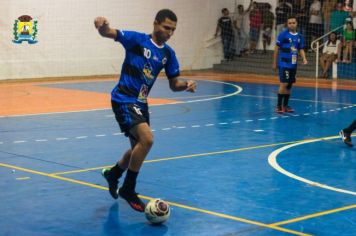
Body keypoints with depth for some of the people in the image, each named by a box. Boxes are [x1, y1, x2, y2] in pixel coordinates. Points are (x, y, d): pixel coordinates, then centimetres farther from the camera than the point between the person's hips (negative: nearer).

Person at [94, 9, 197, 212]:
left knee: (140, 146, 19)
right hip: (124, 99, -8)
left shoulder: (168, 54, 6)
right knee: (147, 139, -24)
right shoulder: (137, 40, -10)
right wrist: (102, 26, -45)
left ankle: (113, 174, 48)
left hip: (141, 103, 8)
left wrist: (186, 85, -12)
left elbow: (174, 84, 11)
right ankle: (128, 189, -9)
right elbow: (108, 33, -21)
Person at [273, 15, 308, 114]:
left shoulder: (299, 36, 7)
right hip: (284, 64, -5)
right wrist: (274, 62, -3)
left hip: (293, 64, 5)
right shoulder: (283, 34, -7)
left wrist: (304, 59, -12)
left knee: (289, 85, 10)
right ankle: (279, 105, -5)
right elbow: (277, 48, -3)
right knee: (284, 84, -13)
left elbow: (301, 49, 8)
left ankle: (285, 105, 20)